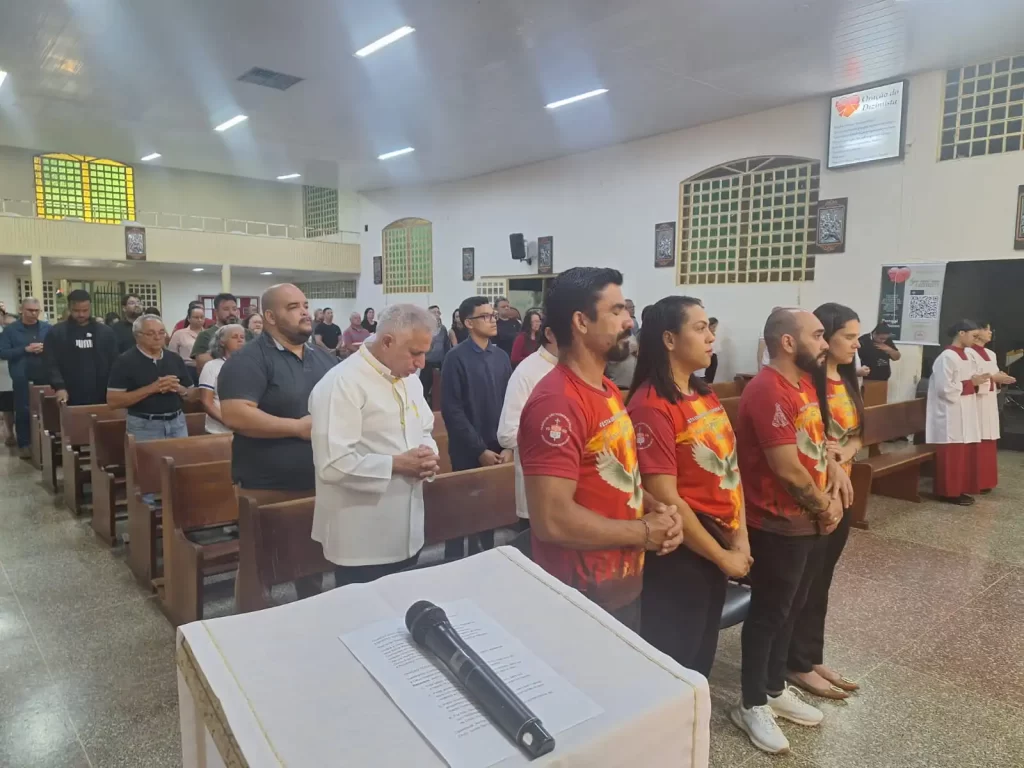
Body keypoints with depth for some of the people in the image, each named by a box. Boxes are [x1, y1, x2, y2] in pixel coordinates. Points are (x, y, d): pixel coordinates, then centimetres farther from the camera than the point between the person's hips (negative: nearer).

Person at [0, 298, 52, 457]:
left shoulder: (47, 328, 6)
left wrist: (45, 349, -13)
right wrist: (25, 349, -17)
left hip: (44, 377, 2)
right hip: (22, 378, -2)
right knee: (22, 411, 3)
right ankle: (24, 444, 12)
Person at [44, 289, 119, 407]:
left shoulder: (106, 332, 8)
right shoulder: (56, 333, 3)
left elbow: (114, 363, 7)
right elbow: (51, 364, -2)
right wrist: (60, 387, -17)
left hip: (101, 397, 2)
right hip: (70, 399, -1)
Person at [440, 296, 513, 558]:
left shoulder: (501, 356, 6)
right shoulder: (456, 358, -9)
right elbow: (452, 411, -12)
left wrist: (508, 446, -4)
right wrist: (480, 450, -13)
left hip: (498, 450, 4)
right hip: (469, 452, -4)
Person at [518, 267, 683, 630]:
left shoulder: (608, 390, 6)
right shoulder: (557, 402, -24)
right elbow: (552, 520, -29)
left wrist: (655, 508, -3)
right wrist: (645, 532, -18)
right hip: (581, 601, -9)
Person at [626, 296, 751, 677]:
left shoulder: (705, 394, 6)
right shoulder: (650, 407, -21)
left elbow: (730, 467, 9)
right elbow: (666, 500, -22)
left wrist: (740, 539, 0)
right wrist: (721, 556, -13)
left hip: (719, 546, 8)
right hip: (679, 554, -8)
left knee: (702, 652, 23)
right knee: (673, 660, 10)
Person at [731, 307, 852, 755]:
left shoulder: (804, 383, 8)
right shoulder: (767, 390, -23)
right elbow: (787, 469, -24)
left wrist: (835, 473, -1)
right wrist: (825, 506, -9)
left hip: (810, 523, 9)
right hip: (778, 527, -9)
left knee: (790, 611, 20)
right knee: (768, 615, 5)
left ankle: (775, 688, 38)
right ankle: (752, 705, 22)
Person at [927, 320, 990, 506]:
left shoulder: (965, 356, 12)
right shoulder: (947, 357, -16)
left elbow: (964, 382, 18)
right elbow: (945, 388, -20)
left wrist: (978, 381, -1)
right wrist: (971, 383, -15)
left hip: (965, 414, 9)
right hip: (951, 416, -9)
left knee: (965, 453, 12)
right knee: (952, 455, -3)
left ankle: (959, 490, 20)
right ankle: (949, 492, 6)